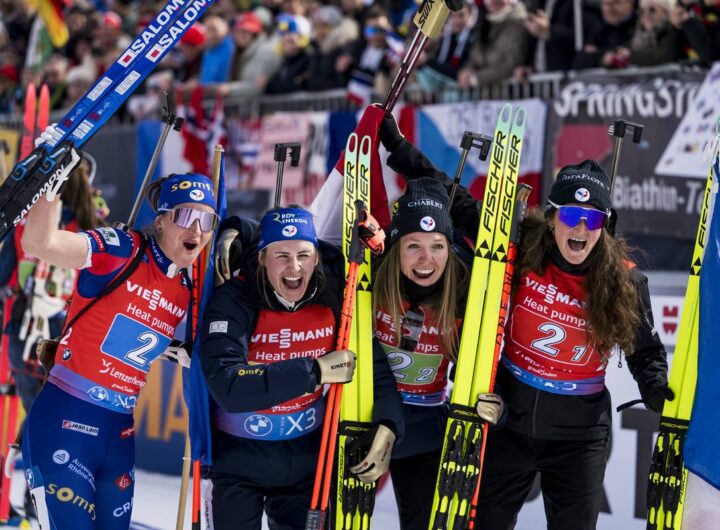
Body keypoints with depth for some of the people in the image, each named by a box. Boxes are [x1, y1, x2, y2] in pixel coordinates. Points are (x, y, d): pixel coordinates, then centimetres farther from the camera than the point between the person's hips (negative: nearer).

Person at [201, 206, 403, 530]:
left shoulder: (334, 298, -12)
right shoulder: (232, 302, -22)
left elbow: (376, 364, -3)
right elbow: (228, 388, -33)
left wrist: (387, 426, -22)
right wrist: (314, 371, -31)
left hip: (307, 458, 3)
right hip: (240, 459, -3)